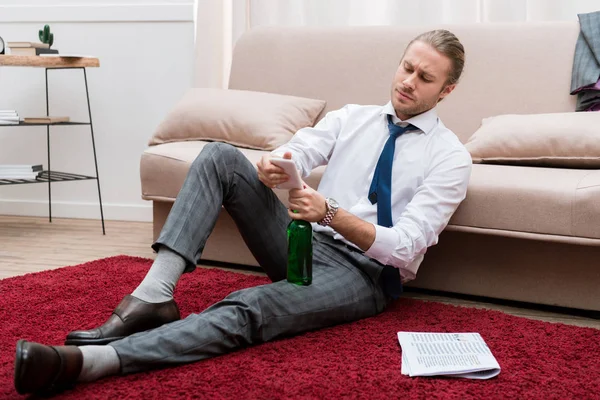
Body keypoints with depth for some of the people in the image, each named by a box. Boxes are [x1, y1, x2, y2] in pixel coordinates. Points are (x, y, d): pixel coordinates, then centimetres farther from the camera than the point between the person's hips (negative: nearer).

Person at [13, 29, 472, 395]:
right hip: (305, 243, 5)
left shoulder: (451, 157, -4)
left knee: (252, 308, -36)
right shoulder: (352, 117, 12)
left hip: (365, 274, -5)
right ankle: (153, 298, -29)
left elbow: (406, 247, -15)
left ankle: (85, 362, -52)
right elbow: (296, 153, -2)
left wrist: (330, 213, -29)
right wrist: (272, 168, -28)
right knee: (220, 157, -15)